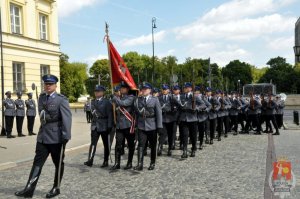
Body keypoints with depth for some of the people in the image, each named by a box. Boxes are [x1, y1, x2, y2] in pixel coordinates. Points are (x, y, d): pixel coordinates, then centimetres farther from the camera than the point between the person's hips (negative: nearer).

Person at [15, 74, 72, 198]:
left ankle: (56, 188, 21)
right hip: (43, 136, 5)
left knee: (58, 163, 8)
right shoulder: (41, 97, 12)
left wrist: (66, 136, -22)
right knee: (37, 162, 3)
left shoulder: (62, 99, -8)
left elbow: (67, 118, -16)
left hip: (57, 137, -5)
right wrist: (44, 117, 2)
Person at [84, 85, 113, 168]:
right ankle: (90, 160, -9)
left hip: (104, 126, -4)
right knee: (93, 143, -5)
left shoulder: (107, 102, -4)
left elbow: (110, 115, -8)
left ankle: (106, 161, 15)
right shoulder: (93, 101, 13)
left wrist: (109, 126, -13)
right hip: (95, 125, 4)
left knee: (106, 144, 5)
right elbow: (93, 111, 12)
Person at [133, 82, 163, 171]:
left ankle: (152, 163, 21)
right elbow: (136, 113, 7)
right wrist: (135, 124, 2)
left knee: (153, 146, 9)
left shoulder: (155, 99, 1)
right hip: (141, 126, 1)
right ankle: (140, 164, -10)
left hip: (152, 127, -1)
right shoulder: (137, 100, 7)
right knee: (141, 145, -8)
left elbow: (159, 113, -3)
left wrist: (159, 126, -8)